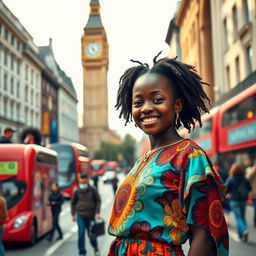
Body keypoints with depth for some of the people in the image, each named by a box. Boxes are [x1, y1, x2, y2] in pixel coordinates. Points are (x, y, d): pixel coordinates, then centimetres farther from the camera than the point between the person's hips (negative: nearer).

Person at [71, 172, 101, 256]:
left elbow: (98, 201, 0)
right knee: (81, 233, -7)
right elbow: (73, 202, 9)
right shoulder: (77, 191, -3)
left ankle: (95, 248, 35)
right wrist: (73, 214, 6)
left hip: (91, 215, -1)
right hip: (80, 215, 1)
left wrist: (97, 212, -8)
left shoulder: (93, 190, -6)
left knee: (91, 234, 7)